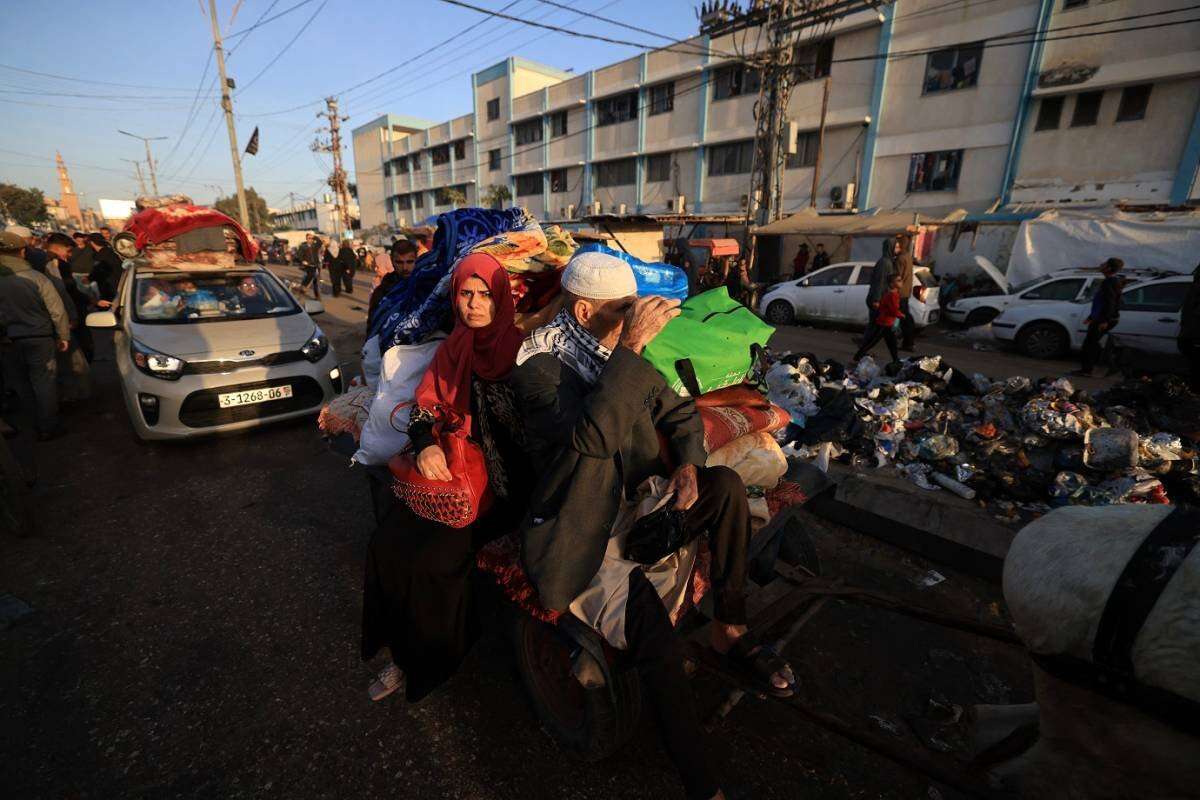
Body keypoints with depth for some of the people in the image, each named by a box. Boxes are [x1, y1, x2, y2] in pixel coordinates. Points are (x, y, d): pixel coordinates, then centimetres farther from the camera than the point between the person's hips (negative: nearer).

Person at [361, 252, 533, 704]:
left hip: (503, 479, -5)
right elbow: (425, 406, 7)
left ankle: (433, 660, 10)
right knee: (388, 542, -8)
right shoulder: (452, 350, 9)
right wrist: (425, 443, -14)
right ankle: (404, 651, 16)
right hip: (451, 466, 5)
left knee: (434, 555, -18)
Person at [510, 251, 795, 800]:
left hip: (635, 505, 6)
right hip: (585, 527, -6)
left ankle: (731, 633, -1)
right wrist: (631, 346, -31)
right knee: (659, 652, -22)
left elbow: (680, 413, 15)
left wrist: (688, 463, -5)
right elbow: (591, 436, -30)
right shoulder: (539, 361, -12)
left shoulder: (624, 353, 6)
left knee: (726, 482, -15)